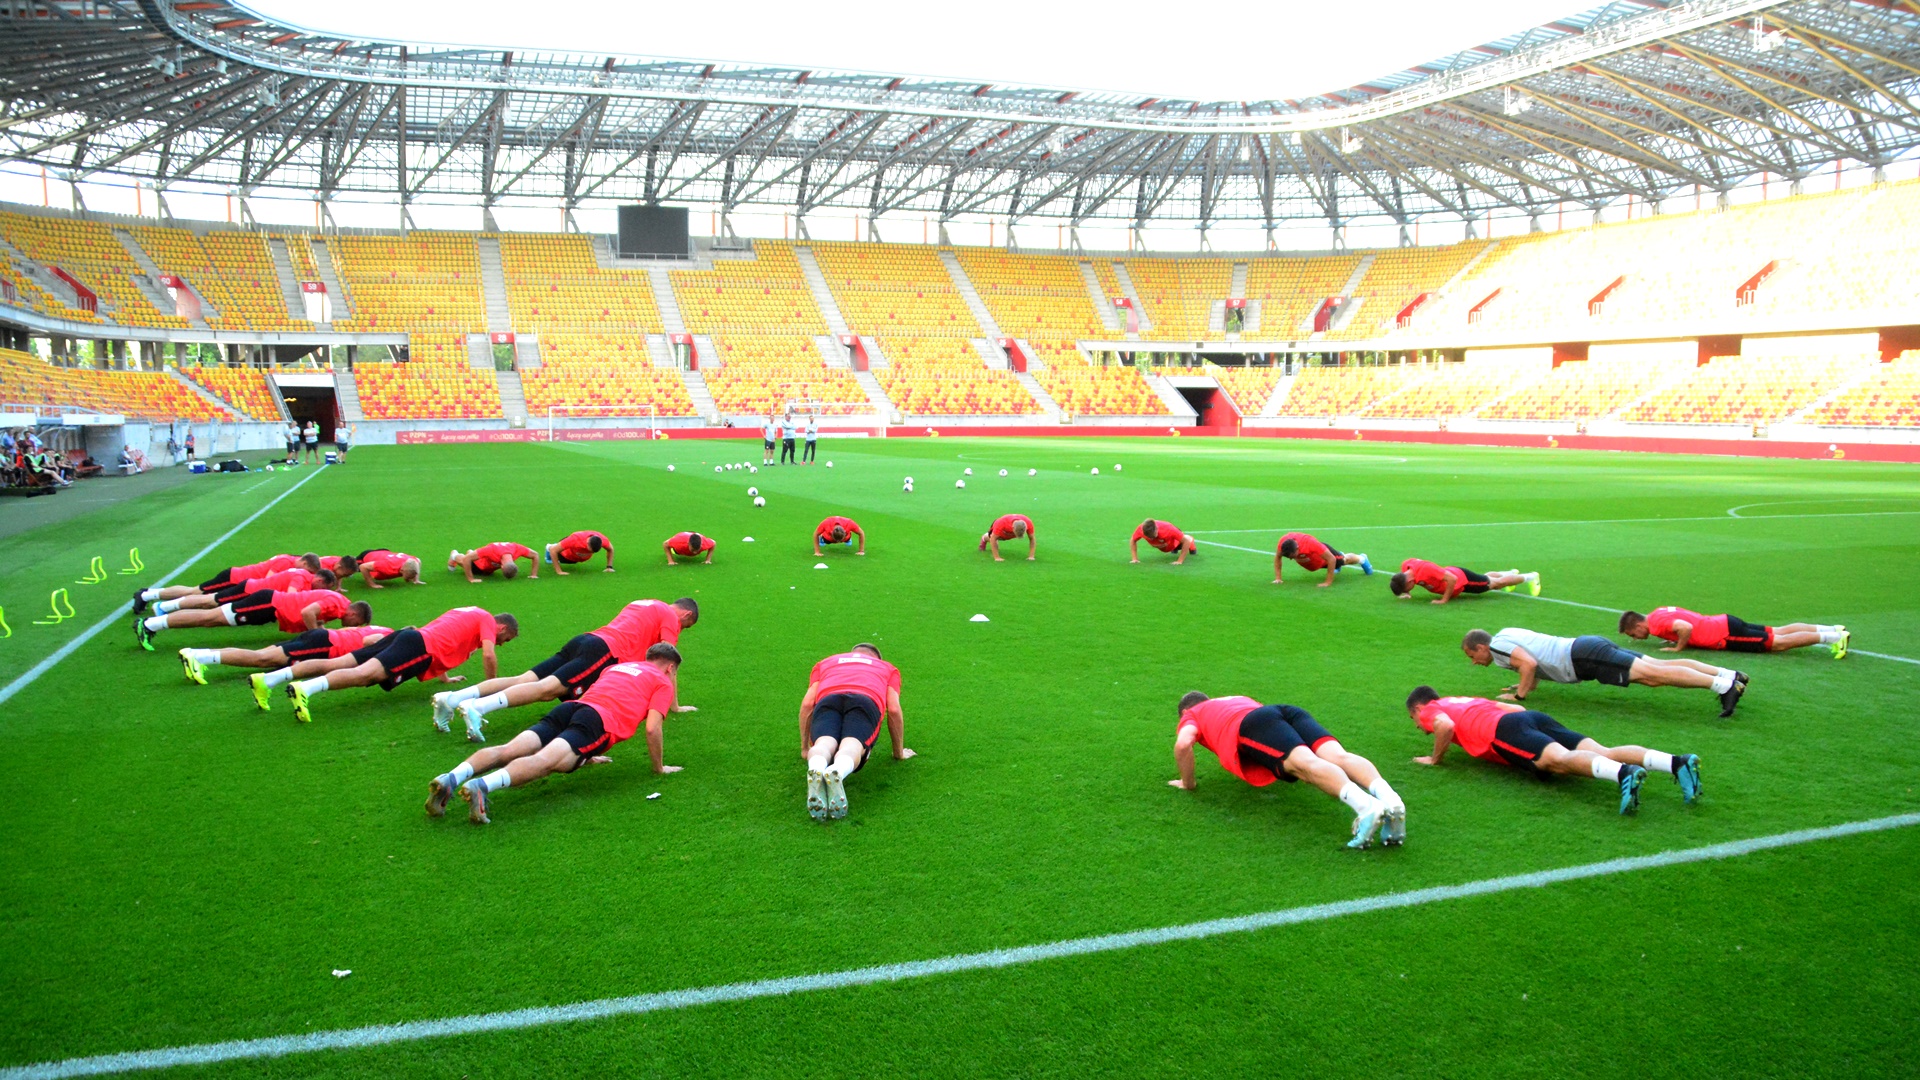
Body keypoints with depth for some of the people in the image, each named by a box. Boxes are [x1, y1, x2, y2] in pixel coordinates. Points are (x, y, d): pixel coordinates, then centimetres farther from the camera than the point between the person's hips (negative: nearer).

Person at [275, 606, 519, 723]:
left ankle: (268, 678, -13)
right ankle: (305, 689, -52)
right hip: (421, 648, -9)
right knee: (365, 674, -30)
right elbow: (489, 655, -7)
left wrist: (445, 677, 49)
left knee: (333, 664, -3)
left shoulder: (471, 613, 34)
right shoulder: (487, 620, 8)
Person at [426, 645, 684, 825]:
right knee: (545, 761, -28)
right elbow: (652, 728, 5)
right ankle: (481, 786, -53)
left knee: (507, 751, -12)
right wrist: (659, 767, 18)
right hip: (602, 722, -7)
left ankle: (450, 779, -35)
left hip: (570, 707, 7)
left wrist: (586, 755, 57)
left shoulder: (617, 666, 40)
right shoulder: (664, 682, 19)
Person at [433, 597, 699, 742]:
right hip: (604, 651, -8)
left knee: (524, 680, -5)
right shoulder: (671, 616, 9)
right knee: (547, 688, -24)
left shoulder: (642, 604, 35)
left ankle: (452, 698, -20)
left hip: (583, 641, 8)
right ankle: (478, 707, -44)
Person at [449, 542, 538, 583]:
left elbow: (535, 556, -22)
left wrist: (534, 574, -26)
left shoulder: (518, 549, -42)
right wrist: (470, 579, -42)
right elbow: (466, 559, -46)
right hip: (480, 564, -4)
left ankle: (471, 553, 56)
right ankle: (455, 556, 53)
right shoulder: (492, 550, -51)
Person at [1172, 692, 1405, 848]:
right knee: (1337, 756, -20)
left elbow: (1183, 744, 8)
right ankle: (1390, 799, -50)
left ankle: (1365, 805, -58)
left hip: (1251, 725, -5)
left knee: (1307, 764, -30)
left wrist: (1187, 783, 21)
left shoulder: (1191, 715, 29)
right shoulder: (1240, 699, 47)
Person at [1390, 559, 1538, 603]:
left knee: (1496, 583, 17)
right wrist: (1406, 593, -9)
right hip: (1453, 572, 7)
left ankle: (1530, 577, 41)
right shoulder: (1405, 566, -23)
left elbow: (1452, 579, -43)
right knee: (1485, 578, 35)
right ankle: (1511, 573, 63)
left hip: (1462, 579, -7)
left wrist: (1444, 600, -36)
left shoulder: (1425, 570, -45)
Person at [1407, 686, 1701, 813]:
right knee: (1603, 754, -14)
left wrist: (1434, 758, 8)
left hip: (1506, 730, -7)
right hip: (1535, 718, 7)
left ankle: (1624, 773, -62)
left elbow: (1446, 726, -6)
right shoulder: (1470, 700, 43)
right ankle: (1677, 762, -36)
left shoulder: (1430, 710, 20)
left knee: (1561, 760, -33)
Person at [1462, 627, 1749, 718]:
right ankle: (1730, 675, 1)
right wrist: (1525, 685, 23)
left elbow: (1529, 663, -22)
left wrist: (1519, 695, -11)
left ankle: (1724, 685, -27)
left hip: (1583, 657, -9)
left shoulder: (1497, 645, -6)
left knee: (1650, 673, -18)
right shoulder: (1507, 633, 22)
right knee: (1658, 666, 4)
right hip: (1585, 646, 9)